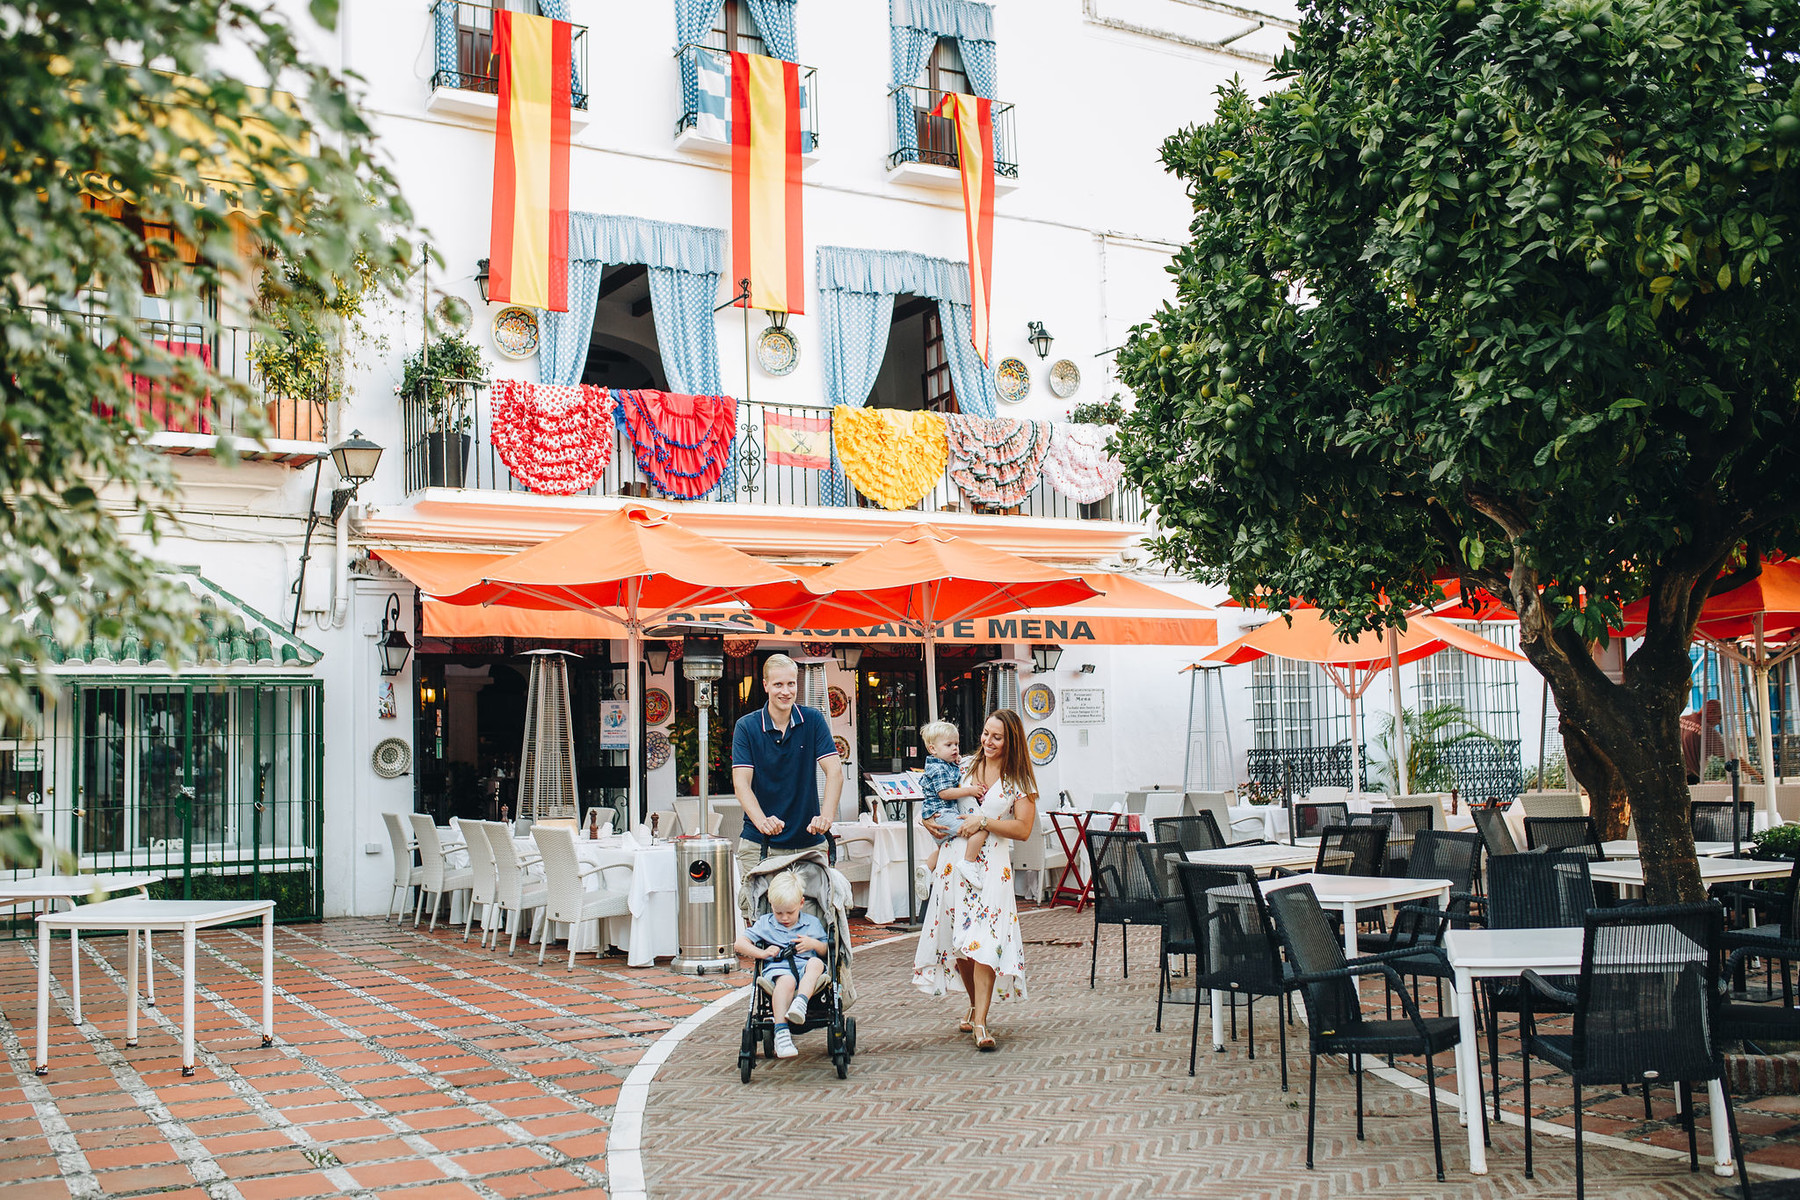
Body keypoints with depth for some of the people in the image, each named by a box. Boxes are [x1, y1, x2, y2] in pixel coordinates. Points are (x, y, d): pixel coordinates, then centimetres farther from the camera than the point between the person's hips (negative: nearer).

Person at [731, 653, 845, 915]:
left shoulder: (813, 720, 2)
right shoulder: (746, 726, -1)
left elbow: (835, 771, -6)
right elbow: (741, 782, -9)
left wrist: (826, 817, -24)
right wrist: (762, 821, -28)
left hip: (808, 842, 1)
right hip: (759, 844, -1)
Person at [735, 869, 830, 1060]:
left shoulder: (812, 923, 19)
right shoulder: (764, 924, 17)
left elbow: (827, 951, 21)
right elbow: (740, 943, 12)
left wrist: (814, 944, 0)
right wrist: (762, 953, -1)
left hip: (806, 969, 2)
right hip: (778, 969, -2)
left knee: (816, 963, -35)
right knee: (786, 980, -39)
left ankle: (801, 1002, -54)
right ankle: (781, 1033, -49)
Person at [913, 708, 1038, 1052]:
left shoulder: (1019, 780, 2)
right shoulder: (966, 766, 11)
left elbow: (1023, 829, -5)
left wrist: (983, 822, -13)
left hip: (991, 865, -4)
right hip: (954, 861, 4)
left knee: (983, 941, -14)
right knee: (957, 940, 7)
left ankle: (980, 1023, -14)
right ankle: (976, 1006, 27)